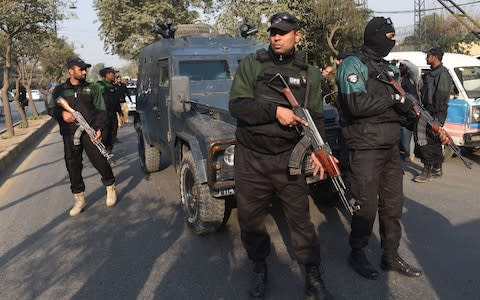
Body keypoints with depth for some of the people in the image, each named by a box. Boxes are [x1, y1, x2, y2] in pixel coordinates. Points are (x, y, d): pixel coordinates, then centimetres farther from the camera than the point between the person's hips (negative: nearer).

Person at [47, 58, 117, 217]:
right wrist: (62, 113, -9)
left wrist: (99, 129, -12)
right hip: (69, 135, 2)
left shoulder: (91, 89, 6)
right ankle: (79, 199, 16)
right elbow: (51, 109, 14)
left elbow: (101, 110, 2)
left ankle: (110, 187, 22)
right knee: (73, 166, 4)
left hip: (90, 132, -2)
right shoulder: (59, 90, 10)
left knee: (99, 161, -3)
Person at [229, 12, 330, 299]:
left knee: (300, 217, 6)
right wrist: (275, 110, -24)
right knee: (250, 217, 10)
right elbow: (237, 105, -12)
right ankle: (260, 268, 32)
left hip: (288, 156, 0)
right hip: (250, 157, 0)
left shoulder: (310, 74, 4)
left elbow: (315, 118, 5)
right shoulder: (251, 64, -2)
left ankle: (313, 273, 24)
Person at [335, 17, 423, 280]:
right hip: (365, 148, -7)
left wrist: (406, 104, -4)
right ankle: (357, 254, 23)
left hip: (391, 148, 8)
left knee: (393, 205, 13)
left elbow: (401, 105, 19)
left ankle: (391, 256, 28)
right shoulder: (353, 64, -8)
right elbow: (357, 104, -22)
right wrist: (391, 98, -12)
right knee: (367, 206, 2)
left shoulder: (390, 68, 17)